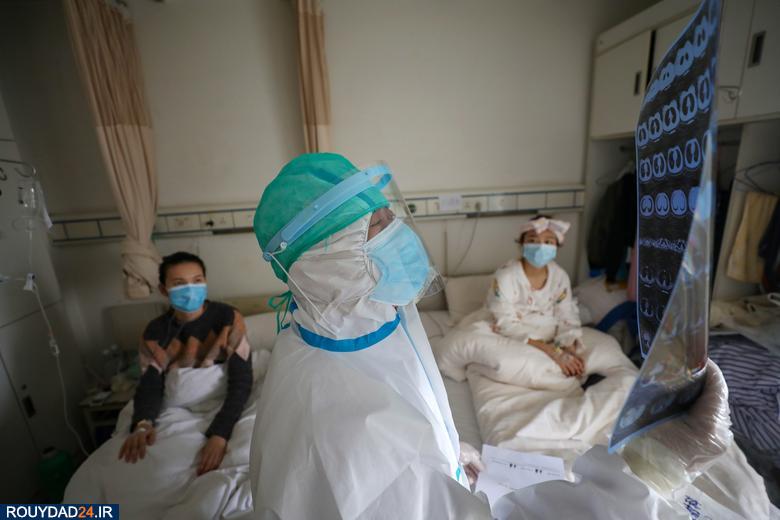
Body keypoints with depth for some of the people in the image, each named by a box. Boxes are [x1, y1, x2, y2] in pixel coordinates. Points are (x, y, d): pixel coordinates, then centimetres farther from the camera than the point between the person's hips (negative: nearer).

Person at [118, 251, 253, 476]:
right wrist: (142, 424, -30)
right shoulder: (155, 332, -4)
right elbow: (150, 385, -7)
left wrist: (219, 434, -33)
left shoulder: (228, 318, -17)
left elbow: (241, 382, -21)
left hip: (223, 409, -3)